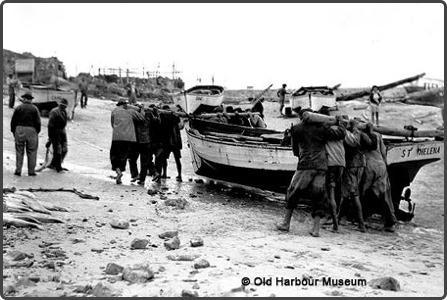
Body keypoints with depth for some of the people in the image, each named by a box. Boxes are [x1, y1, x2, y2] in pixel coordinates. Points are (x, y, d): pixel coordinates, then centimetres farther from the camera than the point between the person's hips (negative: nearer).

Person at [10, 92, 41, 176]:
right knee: (32, 152, 5)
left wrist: (13, 131, 11)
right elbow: (38, 122, -4)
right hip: (31, 130, -1)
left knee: (19, 151, 8)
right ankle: (31, 171, 7)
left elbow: (13, 121, 3)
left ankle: (18, 170, 7)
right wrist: (37, 131, 7)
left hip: (19, 129, 1)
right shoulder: (34, 109, 0)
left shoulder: (18, 108, 3)